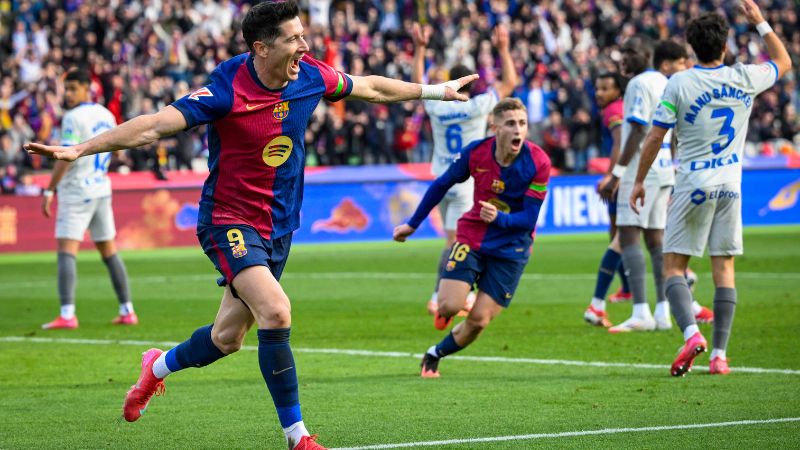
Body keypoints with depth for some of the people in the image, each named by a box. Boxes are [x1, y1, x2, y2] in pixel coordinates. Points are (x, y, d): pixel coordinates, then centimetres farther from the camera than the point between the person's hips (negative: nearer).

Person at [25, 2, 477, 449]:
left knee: (228, 337, 12)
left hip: (279, 225, 7)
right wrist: (80, 148, -34)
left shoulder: (311, 76, -4)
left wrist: (436, 90, 25)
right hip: (229, 221, -6)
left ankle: (159, 366, 45)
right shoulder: (226, 92, -22)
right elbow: (155, 125, -25)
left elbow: (369, 87, 15)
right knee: (276, 311, -25)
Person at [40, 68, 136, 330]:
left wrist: (49, 191, -15)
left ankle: (67, 315, -21)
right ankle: (127, 311, 14)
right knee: (109, 251, 14)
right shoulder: (106, 115, 11)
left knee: (66, 250, -10)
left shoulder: (73, 118, -13)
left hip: (76, 191, -8)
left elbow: (65, 159, -19)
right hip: (102, 188, 8)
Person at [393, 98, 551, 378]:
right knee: (450, 306, -17)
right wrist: (412, 225, 12)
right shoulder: (476, 152, -13)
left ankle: (434, 355, 21)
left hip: (511, 248, -1)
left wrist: (499, 218, -36)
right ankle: (443, 308, 22)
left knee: (479, 320, -6)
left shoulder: (538, 163, -18)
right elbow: (442, 185, 4)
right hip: (472, 237, 1)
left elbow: (529, 219, -15)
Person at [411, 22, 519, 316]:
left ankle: (464, 295, 21)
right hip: (467, 182, -5)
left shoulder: (436, 107, -1)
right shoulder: (478, 107, -10)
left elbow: (417, 83, 18)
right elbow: (510, 82, -2)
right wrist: (503, 49, 4)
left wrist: (420, 49, 22)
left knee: (457, 240, 16)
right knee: (455, 242, -8)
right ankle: (438, 300, -16)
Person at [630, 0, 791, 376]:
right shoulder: (743, 79, 0)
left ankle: (691, 333, -19)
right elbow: (783, 62, 21)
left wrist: (639, 181, 5)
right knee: (724, 268, 6)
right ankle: (719, 354, 2)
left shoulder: (679, 83, -7)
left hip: (693, 186, -3)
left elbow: (655, 137, -5)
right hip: (730, 186, 3)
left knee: (673, 266, 3)